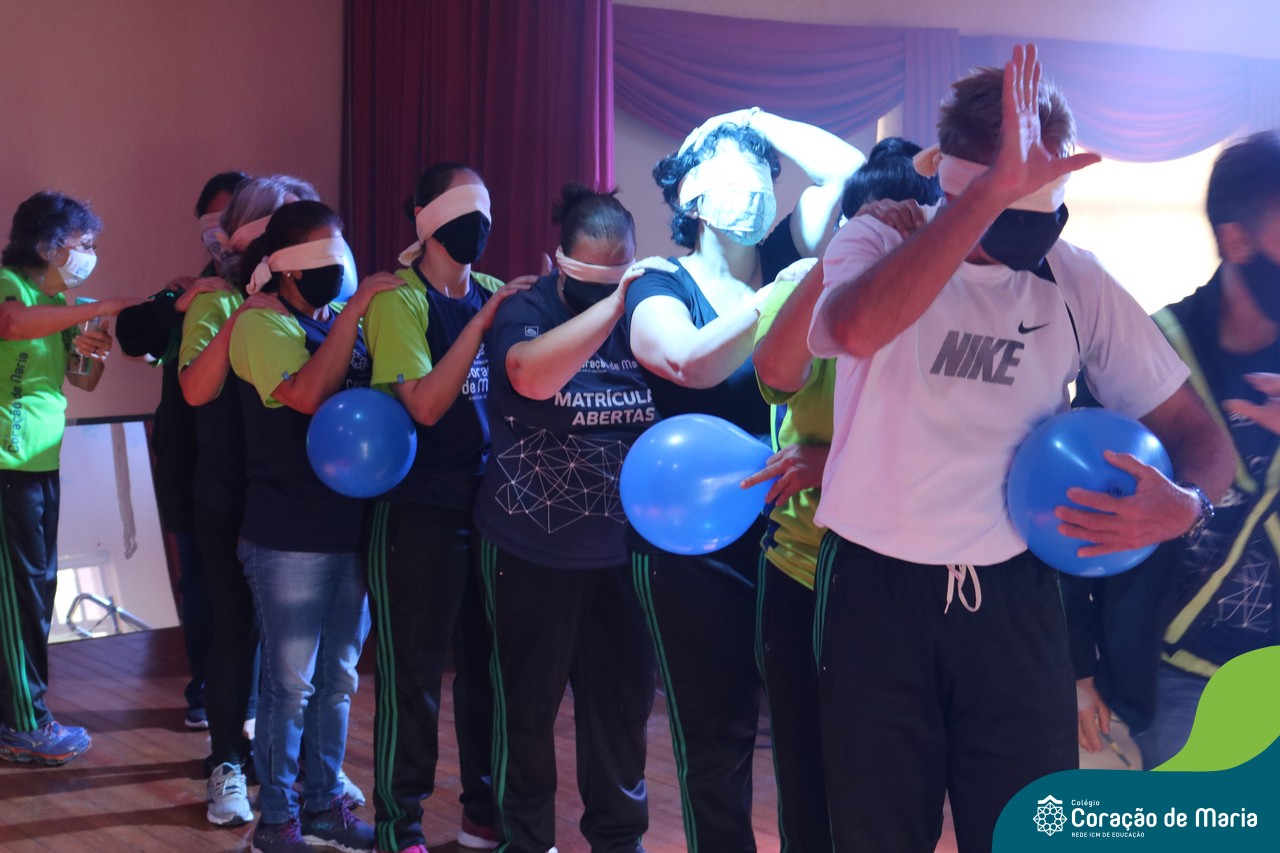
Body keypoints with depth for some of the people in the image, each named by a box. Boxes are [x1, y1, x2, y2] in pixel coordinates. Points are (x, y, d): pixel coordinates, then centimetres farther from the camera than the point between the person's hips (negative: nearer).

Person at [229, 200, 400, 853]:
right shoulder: (261, 323, -8)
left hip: (352, 527, 7)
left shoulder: (345, 320, 11)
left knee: (338, 678, 14)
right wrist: (355, 308, -21)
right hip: (290, 537, -6)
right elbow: (307, 392, -25)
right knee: (291, 683, 1)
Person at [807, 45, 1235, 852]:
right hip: (875, 589, -1)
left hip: (1013, 598, 2)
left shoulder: (1077, 284, -1)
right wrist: (991, 191, -39)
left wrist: (1185, 502, -19)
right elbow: (856, 330, -33)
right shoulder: (873, 244, -8)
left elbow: (1193, 428, 4)